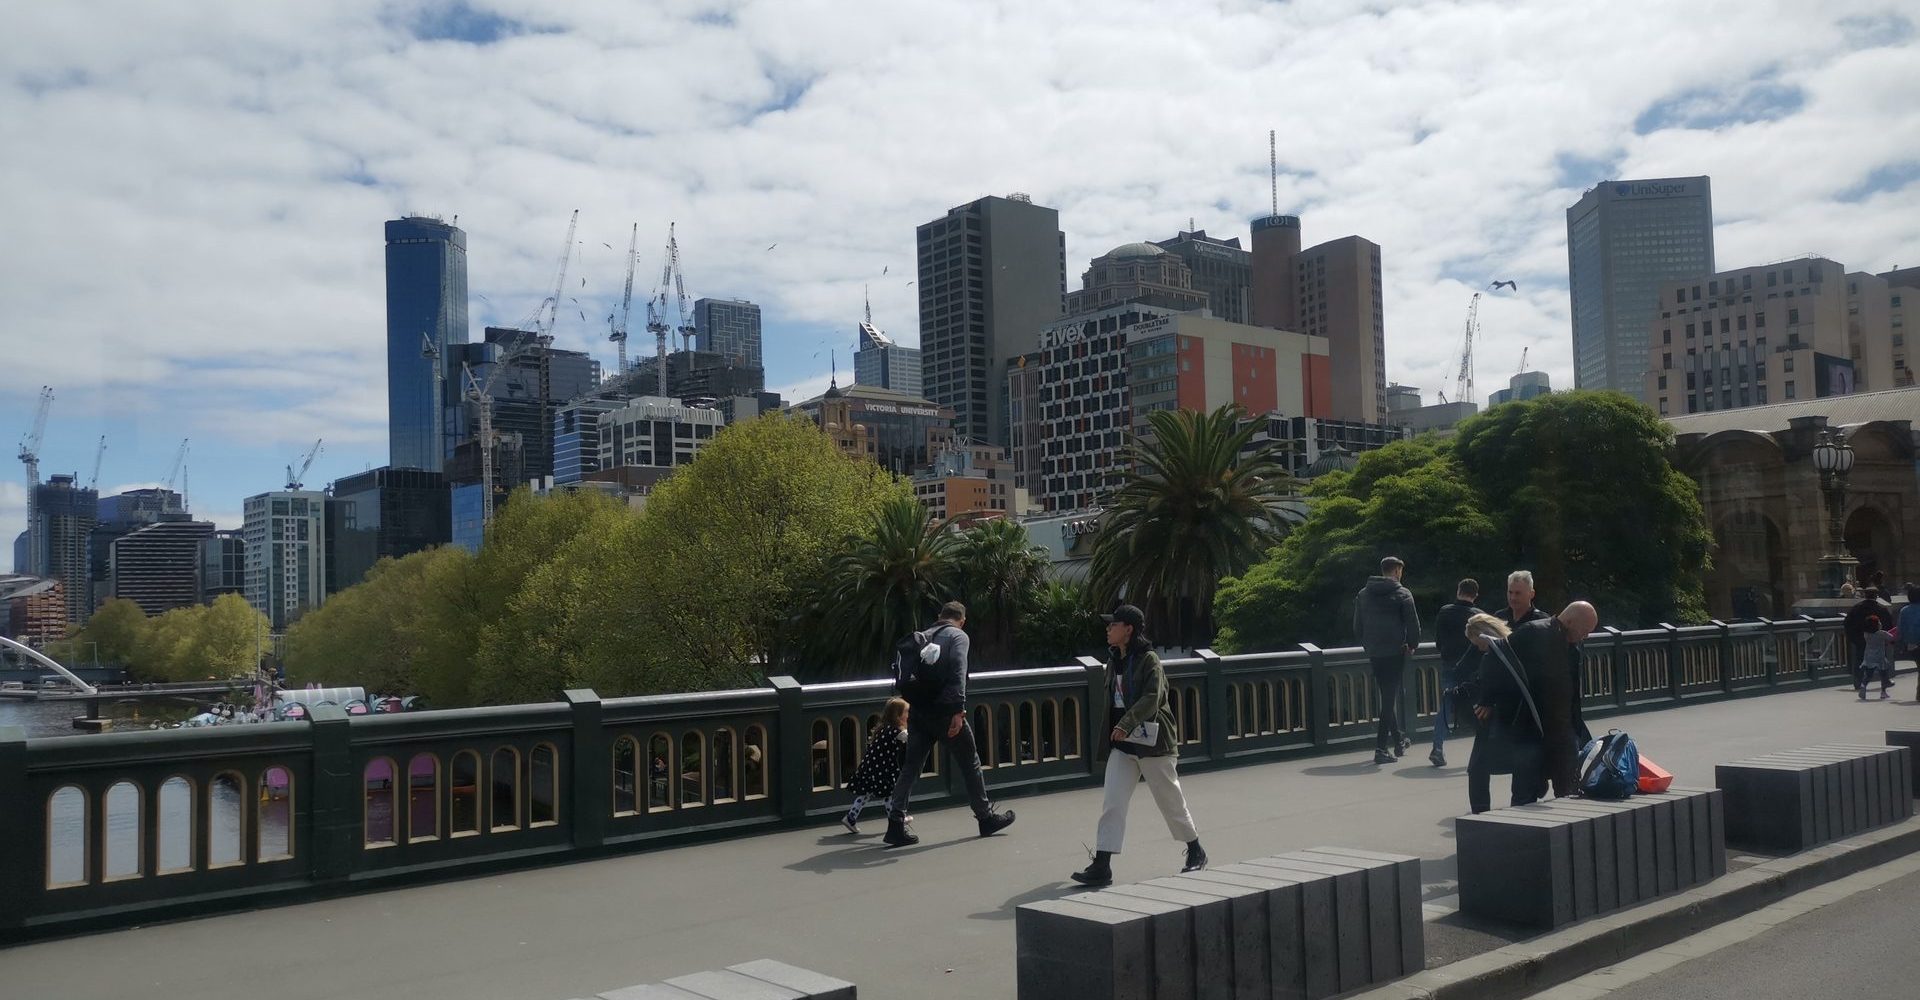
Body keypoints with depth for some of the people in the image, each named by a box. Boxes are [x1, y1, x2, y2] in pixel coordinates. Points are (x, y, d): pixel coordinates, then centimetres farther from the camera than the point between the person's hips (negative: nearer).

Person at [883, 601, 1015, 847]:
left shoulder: (922, 637, 18)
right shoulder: (958, 636, -2)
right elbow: (958, 673, -16)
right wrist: (959, 710, -20)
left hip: (918, 712, 6)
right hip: (944, 711, -6)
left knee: (910, 767, 6)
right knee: (970, 764, 9)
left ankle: (896, 824, 0)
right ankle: (986, 817, 19)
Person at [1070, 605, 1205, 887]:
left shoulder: (1148, 660, -12)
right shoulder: (1114, 661, 10)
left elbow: (1151, 698, -25)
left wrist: (1126, 724, -35)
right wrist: (1111, 735, 17)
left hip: (1151, 741, -6)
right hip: (1122, 744, 6)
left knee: (1170, 800, 9)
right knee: (1112, 803, -4)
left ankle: (1196, 853, 30)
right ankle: (1101, 866, -6)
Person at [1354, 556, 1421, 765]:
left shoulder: (1363, 594, 8)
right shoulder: (1402, 594, -7)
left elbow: (1357, 626, 10)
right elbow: (1413, 624, -9)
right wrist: (1411, 645, 6)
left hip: (1374, 653, 5)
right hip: (1395, 652, -5)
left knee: (1387, 696, 19)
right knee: (1390, 698, -3)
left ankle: (1399, 740, 31)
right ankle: (1381, 748, -8)